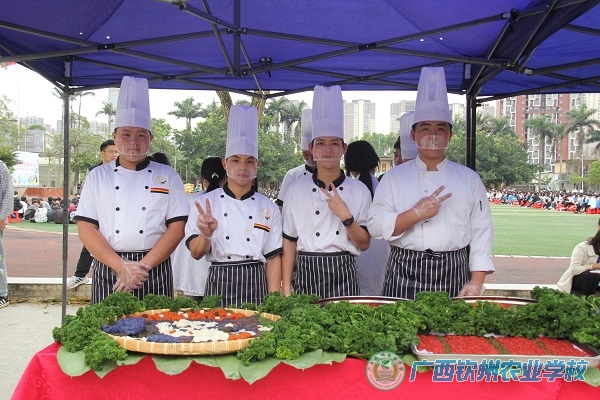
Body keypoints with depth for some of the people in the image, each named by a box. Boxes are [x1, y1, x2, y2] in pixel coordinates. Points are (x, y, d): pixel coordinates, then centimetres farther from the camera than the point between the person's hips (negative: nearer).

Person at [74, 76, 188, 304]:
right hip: (108, 271, 1)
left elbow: (177, 228, -1)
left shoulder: (167, 176, 5)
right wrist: (122, 266, -11)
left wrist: (143, 265, -12)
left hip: (155, 273, -1)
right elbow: (86, 228, 1)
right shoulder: (98, 176, 8)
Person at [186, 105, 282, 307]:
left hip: (256, 285, 1)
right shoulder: (204, 203, 3)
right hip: (219, 285, 0)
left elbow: (273, 257, 3)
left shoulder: (269, 207, 5)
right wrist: (206, 235, -21)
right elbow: (196, 253, 0)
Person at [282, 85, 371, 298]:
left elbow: (364, 244, 1)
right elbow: (289, 242, 5)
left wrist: (346, 217, -14)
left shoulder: (359, 190, 2)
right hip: (307, 276, 0)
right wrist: (286, 288, 1)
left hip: (343, 276, 0)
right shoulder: (296, 190, 2)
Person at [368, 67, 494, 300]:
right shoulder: (395, 177, 5)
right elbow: (375, 226, -3)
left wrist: (476, 283, -3)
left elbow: (481, 233, 5)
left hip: (454, 275, 1)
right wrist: (416, 214, -15)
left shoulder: (469, 179, 8)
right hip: (406, 276, -1)